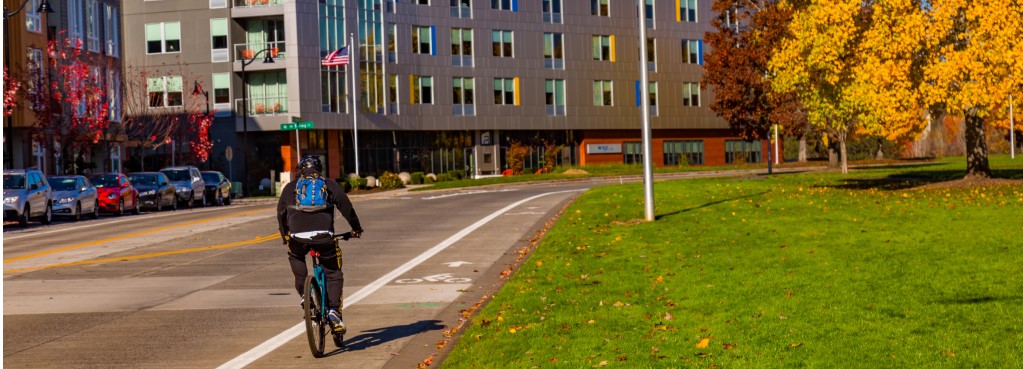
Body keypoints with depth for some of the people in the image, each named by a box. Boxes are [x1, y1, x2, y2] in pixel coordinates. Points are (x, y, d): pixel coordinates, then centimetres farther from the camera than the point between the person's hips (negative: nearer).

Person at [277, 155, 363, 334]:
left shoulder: (290, 187, 21)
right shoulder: (330, 185, 18)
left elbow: (281, 214, 27)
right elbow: (346, 206, 14)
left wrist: (285, 235, 41)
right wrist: (356, 228, 26)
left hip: (297, 237, 1)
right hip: (324, 236, -1)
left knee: (294, 256, 33)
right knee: (333, 275, 14)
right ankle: (334, 310, -4)